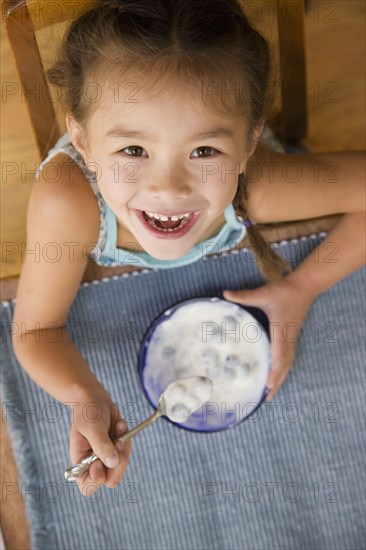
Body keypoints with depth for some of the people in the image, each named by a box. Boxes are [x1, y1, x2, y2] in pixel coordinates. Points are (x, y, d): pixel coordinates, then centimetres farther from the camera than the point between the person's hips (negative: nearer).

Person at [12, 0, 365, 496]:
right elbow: (37, 329, -34)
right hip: (103, 278, 0)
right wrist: (84, 397, -52)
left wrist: (303, 288, -33)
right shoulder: (68, 201, -49)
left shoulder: (256, 187, -46)